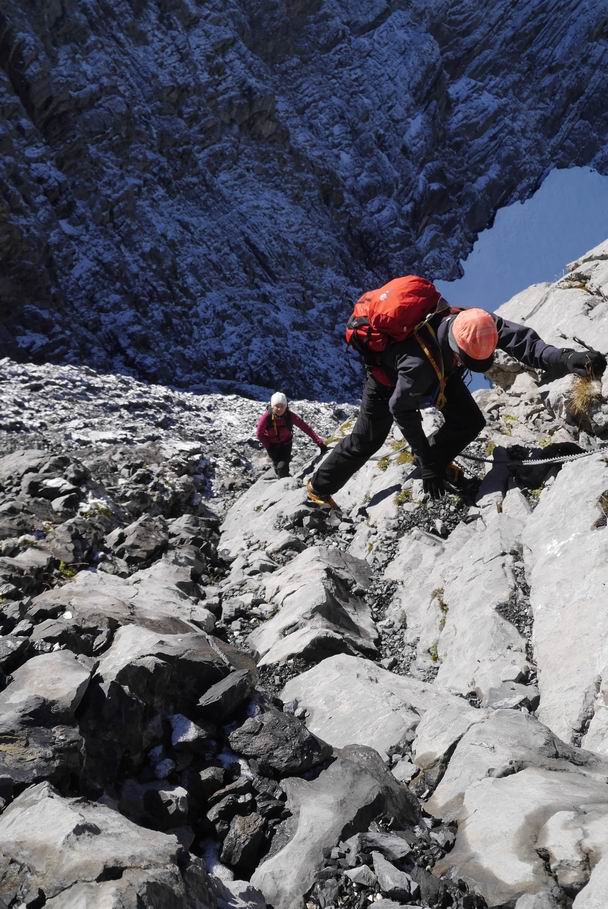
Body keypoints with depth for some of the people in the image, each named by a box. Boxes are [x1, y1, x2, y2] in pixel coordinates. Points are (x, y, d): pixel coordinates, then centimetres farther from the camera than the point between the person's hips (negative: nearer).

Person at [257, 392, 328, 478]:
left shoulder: (290, 415, -26)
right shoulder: (266, 417, -28)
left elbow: (305, 427, -23)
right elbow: (259, 434, -14)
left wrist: (319, 442, -26)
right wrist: (268, 447, -11)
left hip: (285, 444, 0)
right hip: (272, 444, 0)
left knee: (283, 467, -16)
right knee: (277, 466, 9)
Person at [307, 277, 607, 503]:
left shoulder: (478, 324, -35)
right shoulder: (418, 364, -47)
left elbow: (520, 339, -39)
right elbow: (402, 412, -33)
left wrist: (568, 359, -58)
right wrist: (427, 464, -24)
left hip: (439, 370, 6)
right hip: (389, 377, -6)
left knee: (470, 422, -5)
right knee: (366, 441, -1)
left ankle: (436, 458, 24)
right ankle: (319, 488, 20)